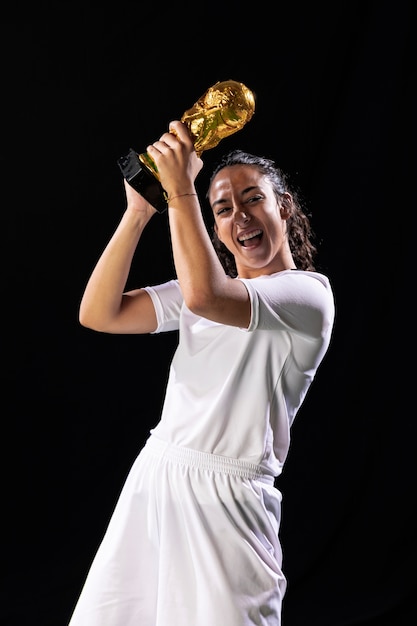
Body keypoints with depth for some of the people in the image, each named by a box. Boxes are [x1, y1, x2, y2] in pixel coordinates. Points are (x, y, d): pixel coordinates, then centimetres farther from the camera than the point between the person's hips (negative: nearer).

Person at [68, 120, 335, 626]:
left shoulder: (309, 294, -7)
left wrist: (181, 190, -18)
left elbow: (204, 297, -26)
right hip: (153, 478, 6)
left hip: (224, 497, -6)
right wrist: (138, 212, -2)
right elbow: (97, 314, 4)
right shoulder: (207, 288, 15)